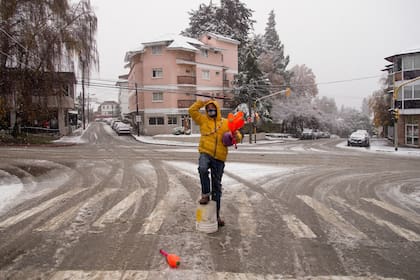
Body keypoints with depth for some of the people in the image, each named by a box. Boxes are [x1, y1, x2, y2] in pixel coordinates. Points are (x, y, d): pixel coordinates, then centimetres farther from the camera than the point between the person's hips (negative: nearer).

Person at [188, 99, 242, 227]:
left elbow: (237, 135, 10)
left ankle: (216, 214, 19)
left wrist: (236, 136, -12)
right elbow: (192, 110, 4)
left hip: (219, 158, 1)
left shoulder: (226, 123, 10)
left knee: (217, 186, 8)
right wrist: (202, 102, 2)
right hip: (205, 153, -1)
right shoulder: (203, 120, 10)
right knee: (202, 169, -37)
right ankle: (205, 194, -15)